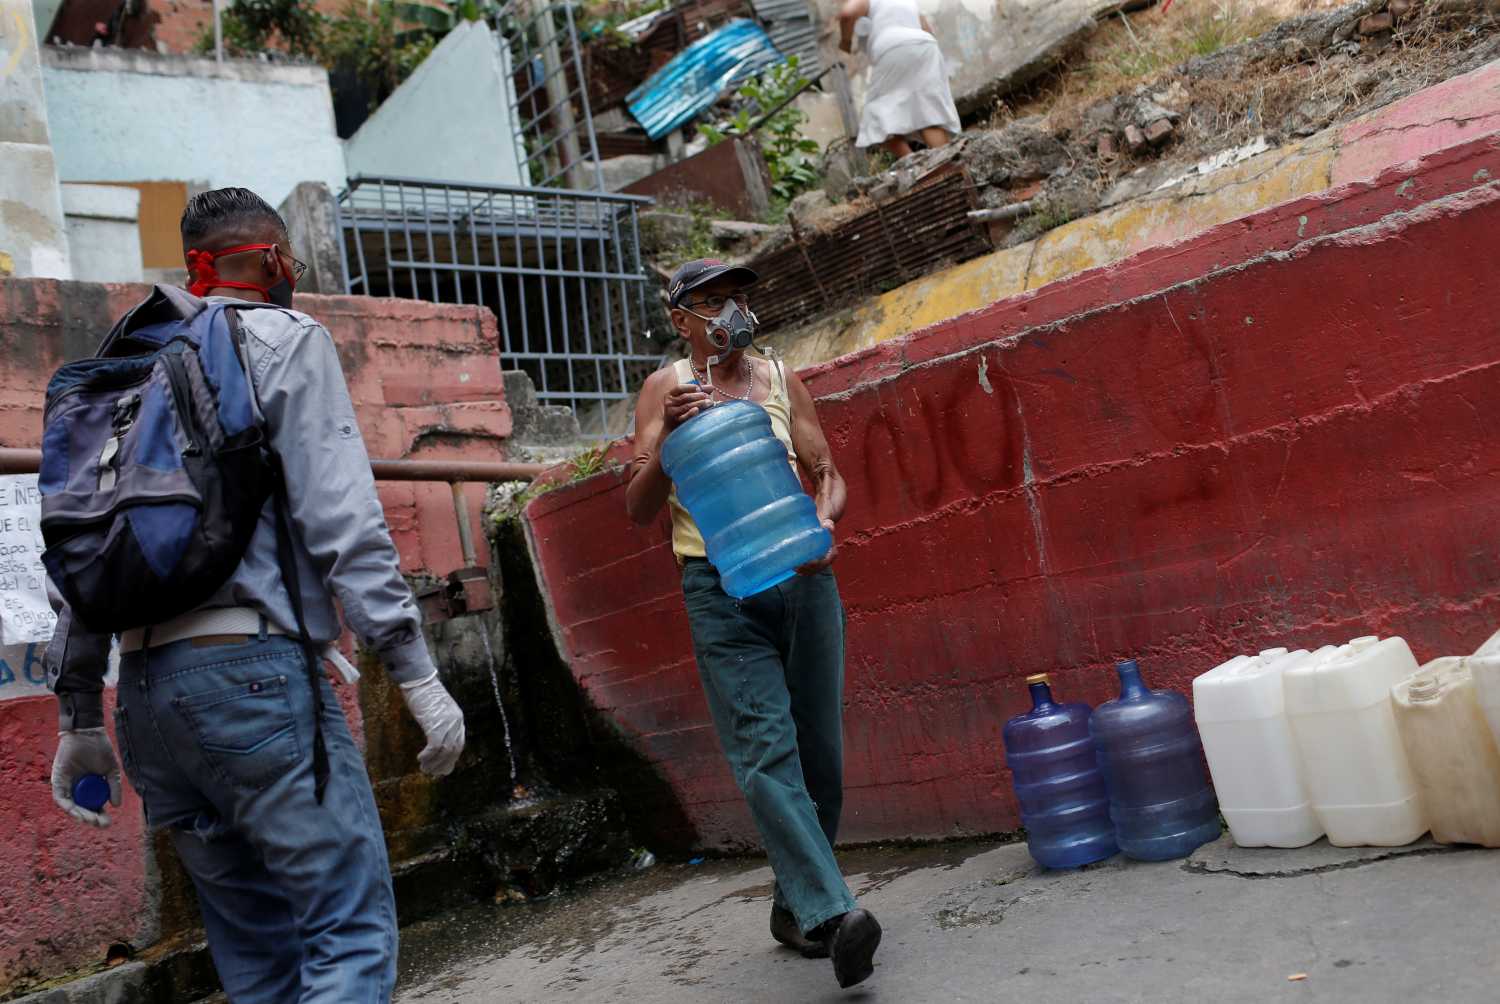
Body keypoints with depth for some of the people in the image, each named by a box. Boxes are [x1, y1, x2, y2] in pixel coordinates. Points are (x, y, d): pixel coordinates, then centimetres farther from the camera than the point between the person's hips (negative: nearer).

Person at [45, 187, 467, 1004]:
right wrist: (416, 672, -11)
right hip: (251, 666, -7)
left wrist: (79, 715, 21)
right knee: (351, 931, -6)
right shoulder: (286, 340, 2)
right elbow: (342, 522, -10)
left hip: (145, 687, 7)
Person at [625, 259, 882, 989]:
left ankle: (795, 905, 21)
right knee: (766, 753, -13)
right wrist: (668, 437, -15)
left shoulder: (780, 380, 12)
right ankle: (829, 914, -18)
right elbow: (639, 511, 1)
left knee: (817, 751, 6)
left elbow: (828, 474, 12)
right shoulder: (665, 389, 6)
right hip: (720, 588, -3)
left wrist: (823, 517, -10)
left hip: (802, 577, 3)